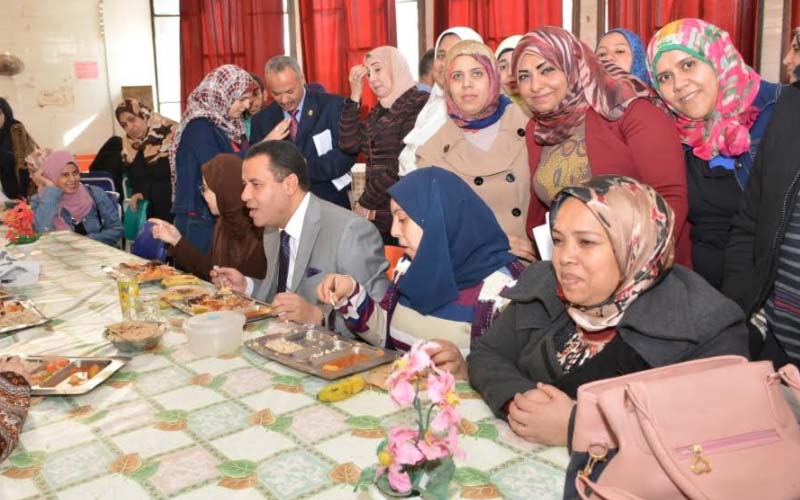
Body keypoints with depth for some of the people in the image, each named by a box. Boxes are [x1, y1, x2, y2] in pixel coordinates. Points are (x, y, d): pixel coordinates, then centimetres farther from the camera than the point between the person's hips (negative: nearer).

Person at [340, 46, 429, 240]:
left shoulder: (418, 104, -9)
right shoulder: (378, 112, 15)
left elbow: (403, 167, -15)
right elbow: (349, 144, 4)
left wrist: (365, 204, -8)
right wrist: (355, 95, 2)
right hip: (377, 216, 7)